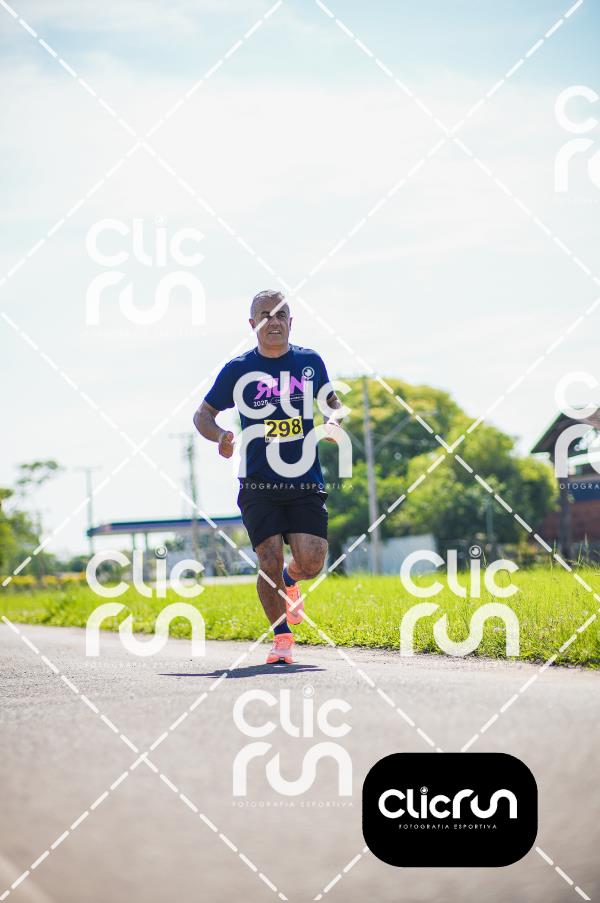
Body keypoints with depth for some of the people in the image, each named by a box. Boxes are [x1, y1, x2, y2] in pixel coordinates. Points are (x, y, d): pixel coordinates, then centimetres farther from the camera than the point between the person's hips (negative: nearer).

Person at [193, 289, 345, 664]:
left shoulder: (310, 362, 7)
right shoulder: (238, 370, 2)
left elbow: (333, 403, 23)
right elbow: (203, 414, 11)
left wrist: (334, 423, 0)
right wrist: (220, 436, -11)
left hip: (306, 484, 1)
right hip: (259, 486, -1)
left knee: (311, 562, -10)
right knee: (270, 561, -11)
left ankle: (289, 582, 28)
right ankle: (282, 638, 9)